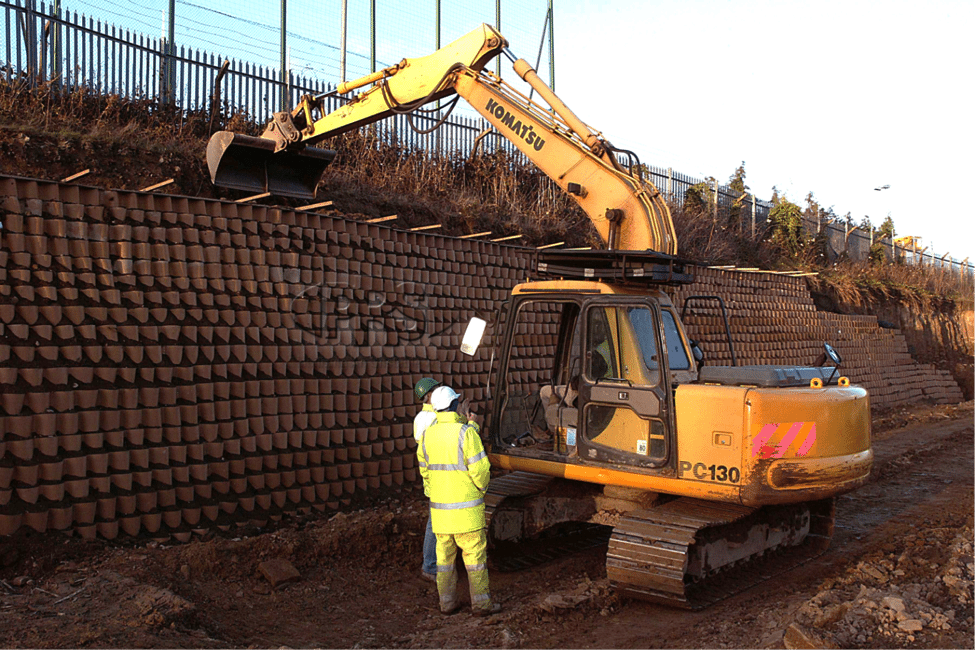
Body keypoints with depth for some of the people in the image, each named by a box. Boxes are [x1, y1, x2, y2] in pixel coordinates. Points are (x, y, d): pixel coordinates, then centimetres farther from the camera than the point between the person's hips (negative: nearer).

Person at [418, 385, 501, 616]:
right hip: (466, 507, -5)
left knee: (445, 554, 14)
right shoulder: (466, 433, -16)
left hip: (439, 506, 5)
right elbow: (480, 469, -15)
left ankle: (447, 602, 21)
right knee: (475, 554, 5)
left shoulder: (428, 435, 1)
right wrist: (482, 486, 5)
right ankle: (481, 603, 11)